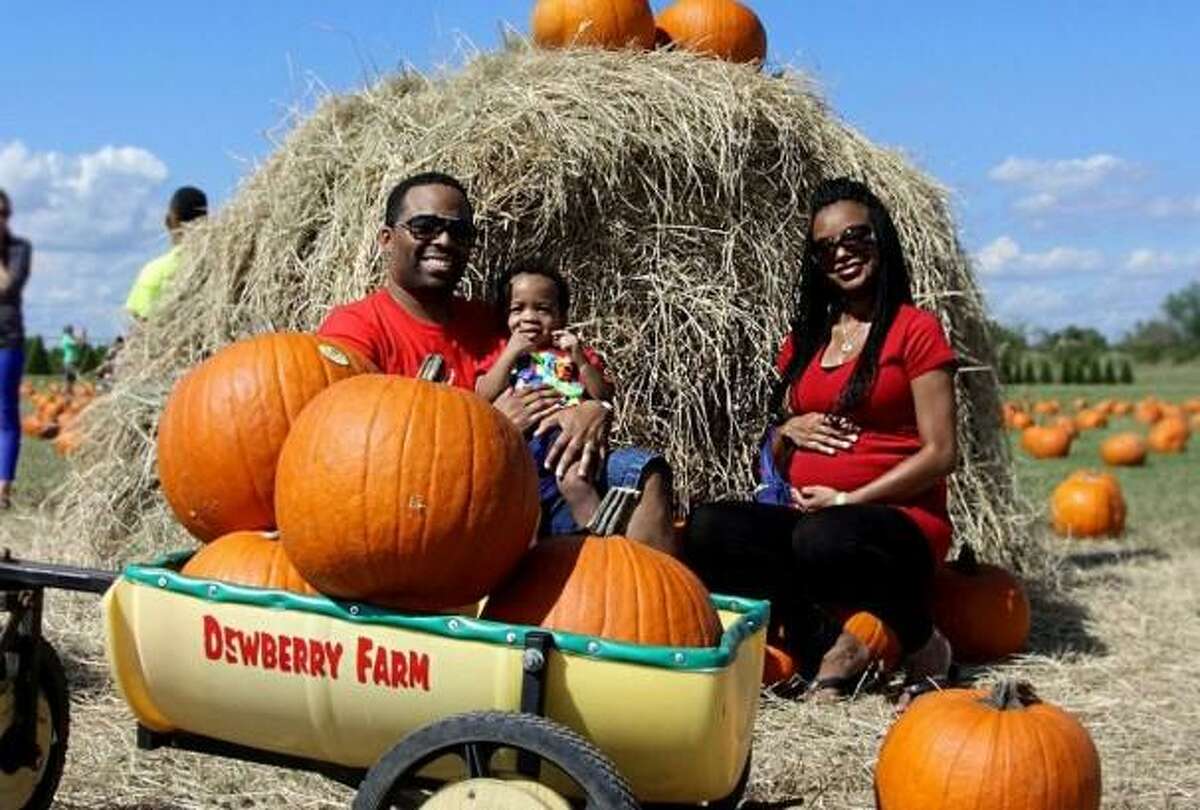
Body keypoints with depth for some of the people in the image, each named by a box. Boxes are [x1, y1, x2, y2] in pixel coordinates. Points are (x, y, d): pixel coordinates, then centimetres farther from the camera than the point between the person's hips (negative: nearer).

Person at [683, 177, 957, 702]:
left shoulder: (915, 330, 0)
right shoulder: (804, 340, 17)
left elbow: (940, 454, -6)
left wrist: (849, 500, -13)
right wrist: (788, 431, -1)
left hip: (898, 521, -5)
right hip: (806, 515, 5)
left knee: (821, 540, -39)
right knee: (707, 528, -23)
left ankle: (922, 640, -11)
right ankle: (827, 644, -18)